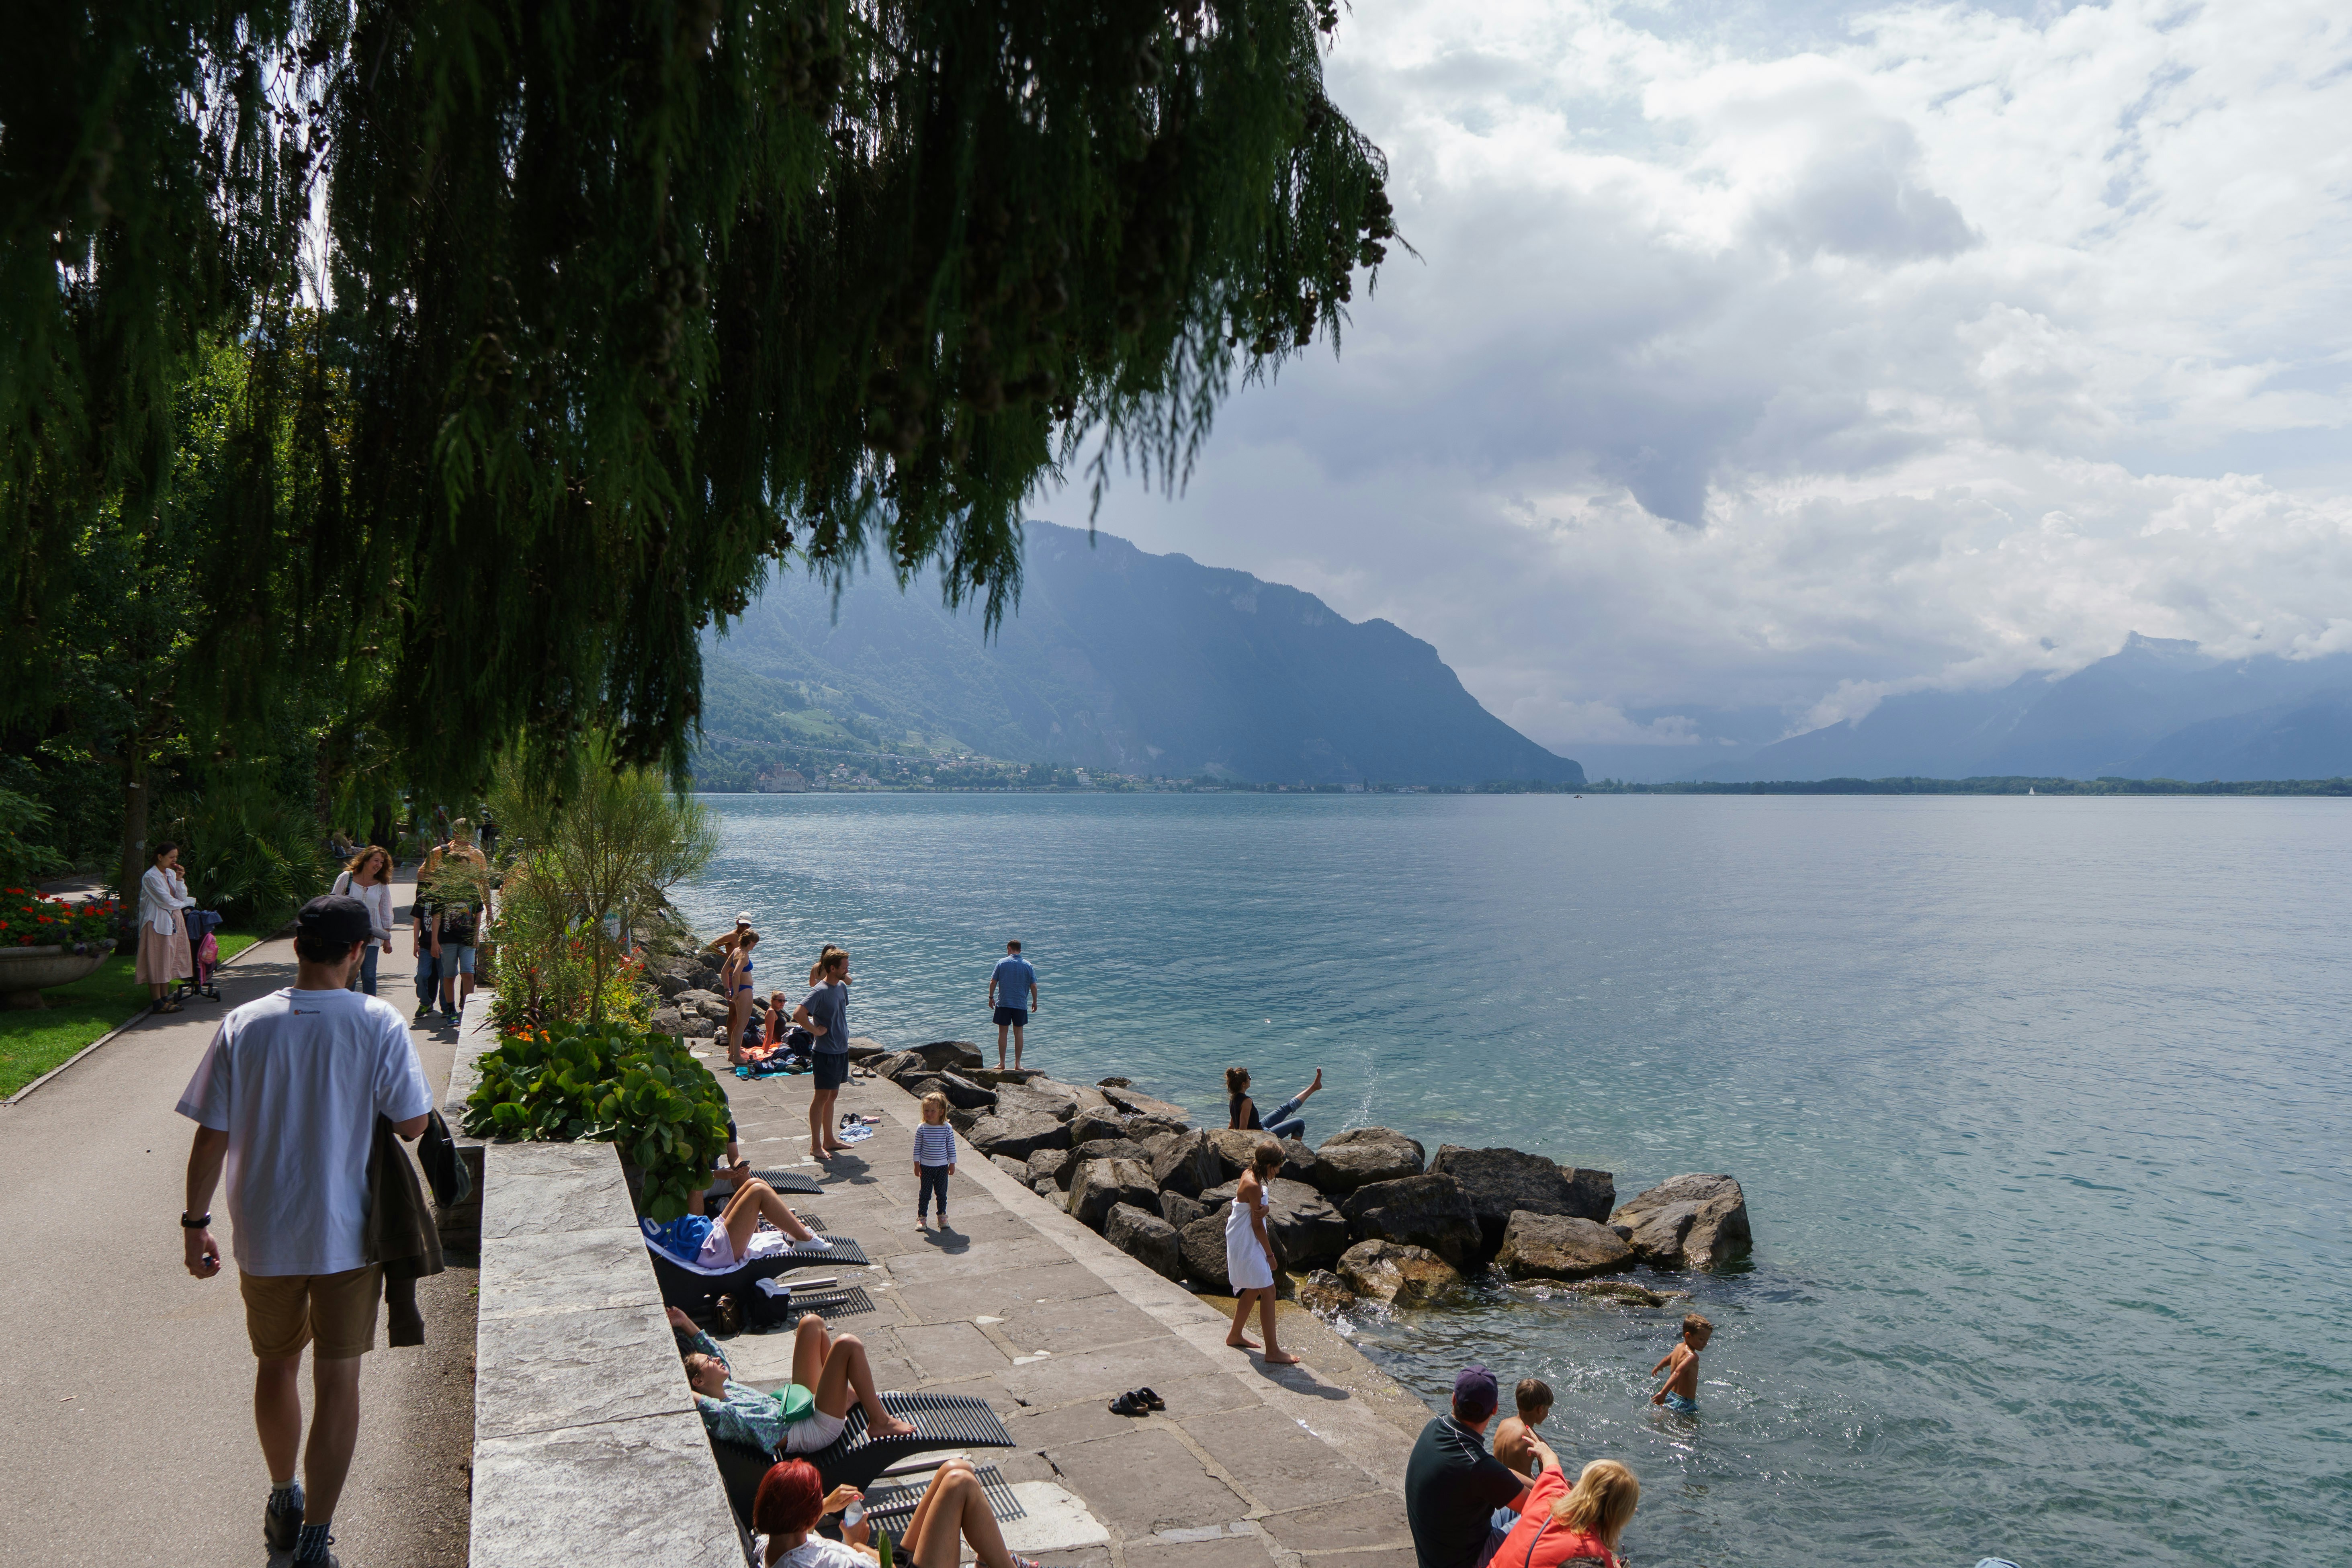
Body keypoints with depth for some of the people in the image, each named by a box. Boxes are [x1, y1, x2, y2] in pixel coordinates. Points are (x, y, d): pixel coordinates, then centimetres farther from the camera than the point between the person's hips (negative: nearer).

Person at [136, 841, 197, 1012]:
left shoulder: (171, 874, 12)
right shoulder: (151, 877, -12)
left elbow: (182, 898, 5)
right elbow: (166, 901, -14)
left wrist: (179, 879, -7)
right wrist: (184, 904, 3)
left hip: (174, 921, 8)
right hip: (158, 923, -8)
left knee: (169, 960, 9)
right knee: (157, 962, -5)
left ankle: (165, 998, 15)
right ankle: (157, 1002, -3)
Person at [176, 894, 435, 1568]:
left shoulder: (244, 1026, -9)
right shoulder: (379, 1025, -14)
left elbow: (211, 1138, -6)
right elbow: (413, 1124, -11)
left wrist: (196, 1221, 6)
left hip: (265, 1233, 3)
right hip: (348, 1233, -2)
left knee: (276, 1364, 22)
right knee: (338, 1379, 8)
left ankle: (284, 1502, 41)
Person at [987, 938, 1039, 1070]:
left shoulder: (1002, 963, -3)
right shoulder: (1028, 965, 0)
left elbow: (993, 982, -2)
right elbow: (1034, 986, 0)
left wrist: (991, 997, 11)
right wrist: (1035, 1002, 12)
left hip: (1003, 1003, -1)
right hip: (1021, 1004, 1)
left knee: (1003, 1032, 6)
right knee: (1018, 1033, 9)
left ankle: (1002, 1063, 7)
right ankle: (1018, 1063, 10)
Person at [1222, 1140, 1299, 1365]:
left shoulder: (1249, 1175, 4)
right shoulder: (1254, 1186, -25)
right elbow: (1257, 1225, -19)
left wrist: (1264, 1208, -20)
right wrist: (1270, 1254, -9)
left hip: (1243, 1243, 10)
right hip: (1247, 1246, -10)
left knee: (1252, 1290, 21)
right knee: (1268, 1291, -8)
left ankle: (1236, 1336, 35)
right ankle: (1273, 1352, -5)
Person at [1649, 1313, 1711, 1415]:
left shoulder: (1679, 1347, 8)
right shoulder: (1692, 1356, -19)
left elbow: (1669, 1359, 30)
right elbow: (1678, 1373, -34)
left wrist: (1659, 1367, 51)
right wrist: (1663, 1393, -43)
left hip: (1671, 1396, 9)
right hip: (1684, 1403, -9)